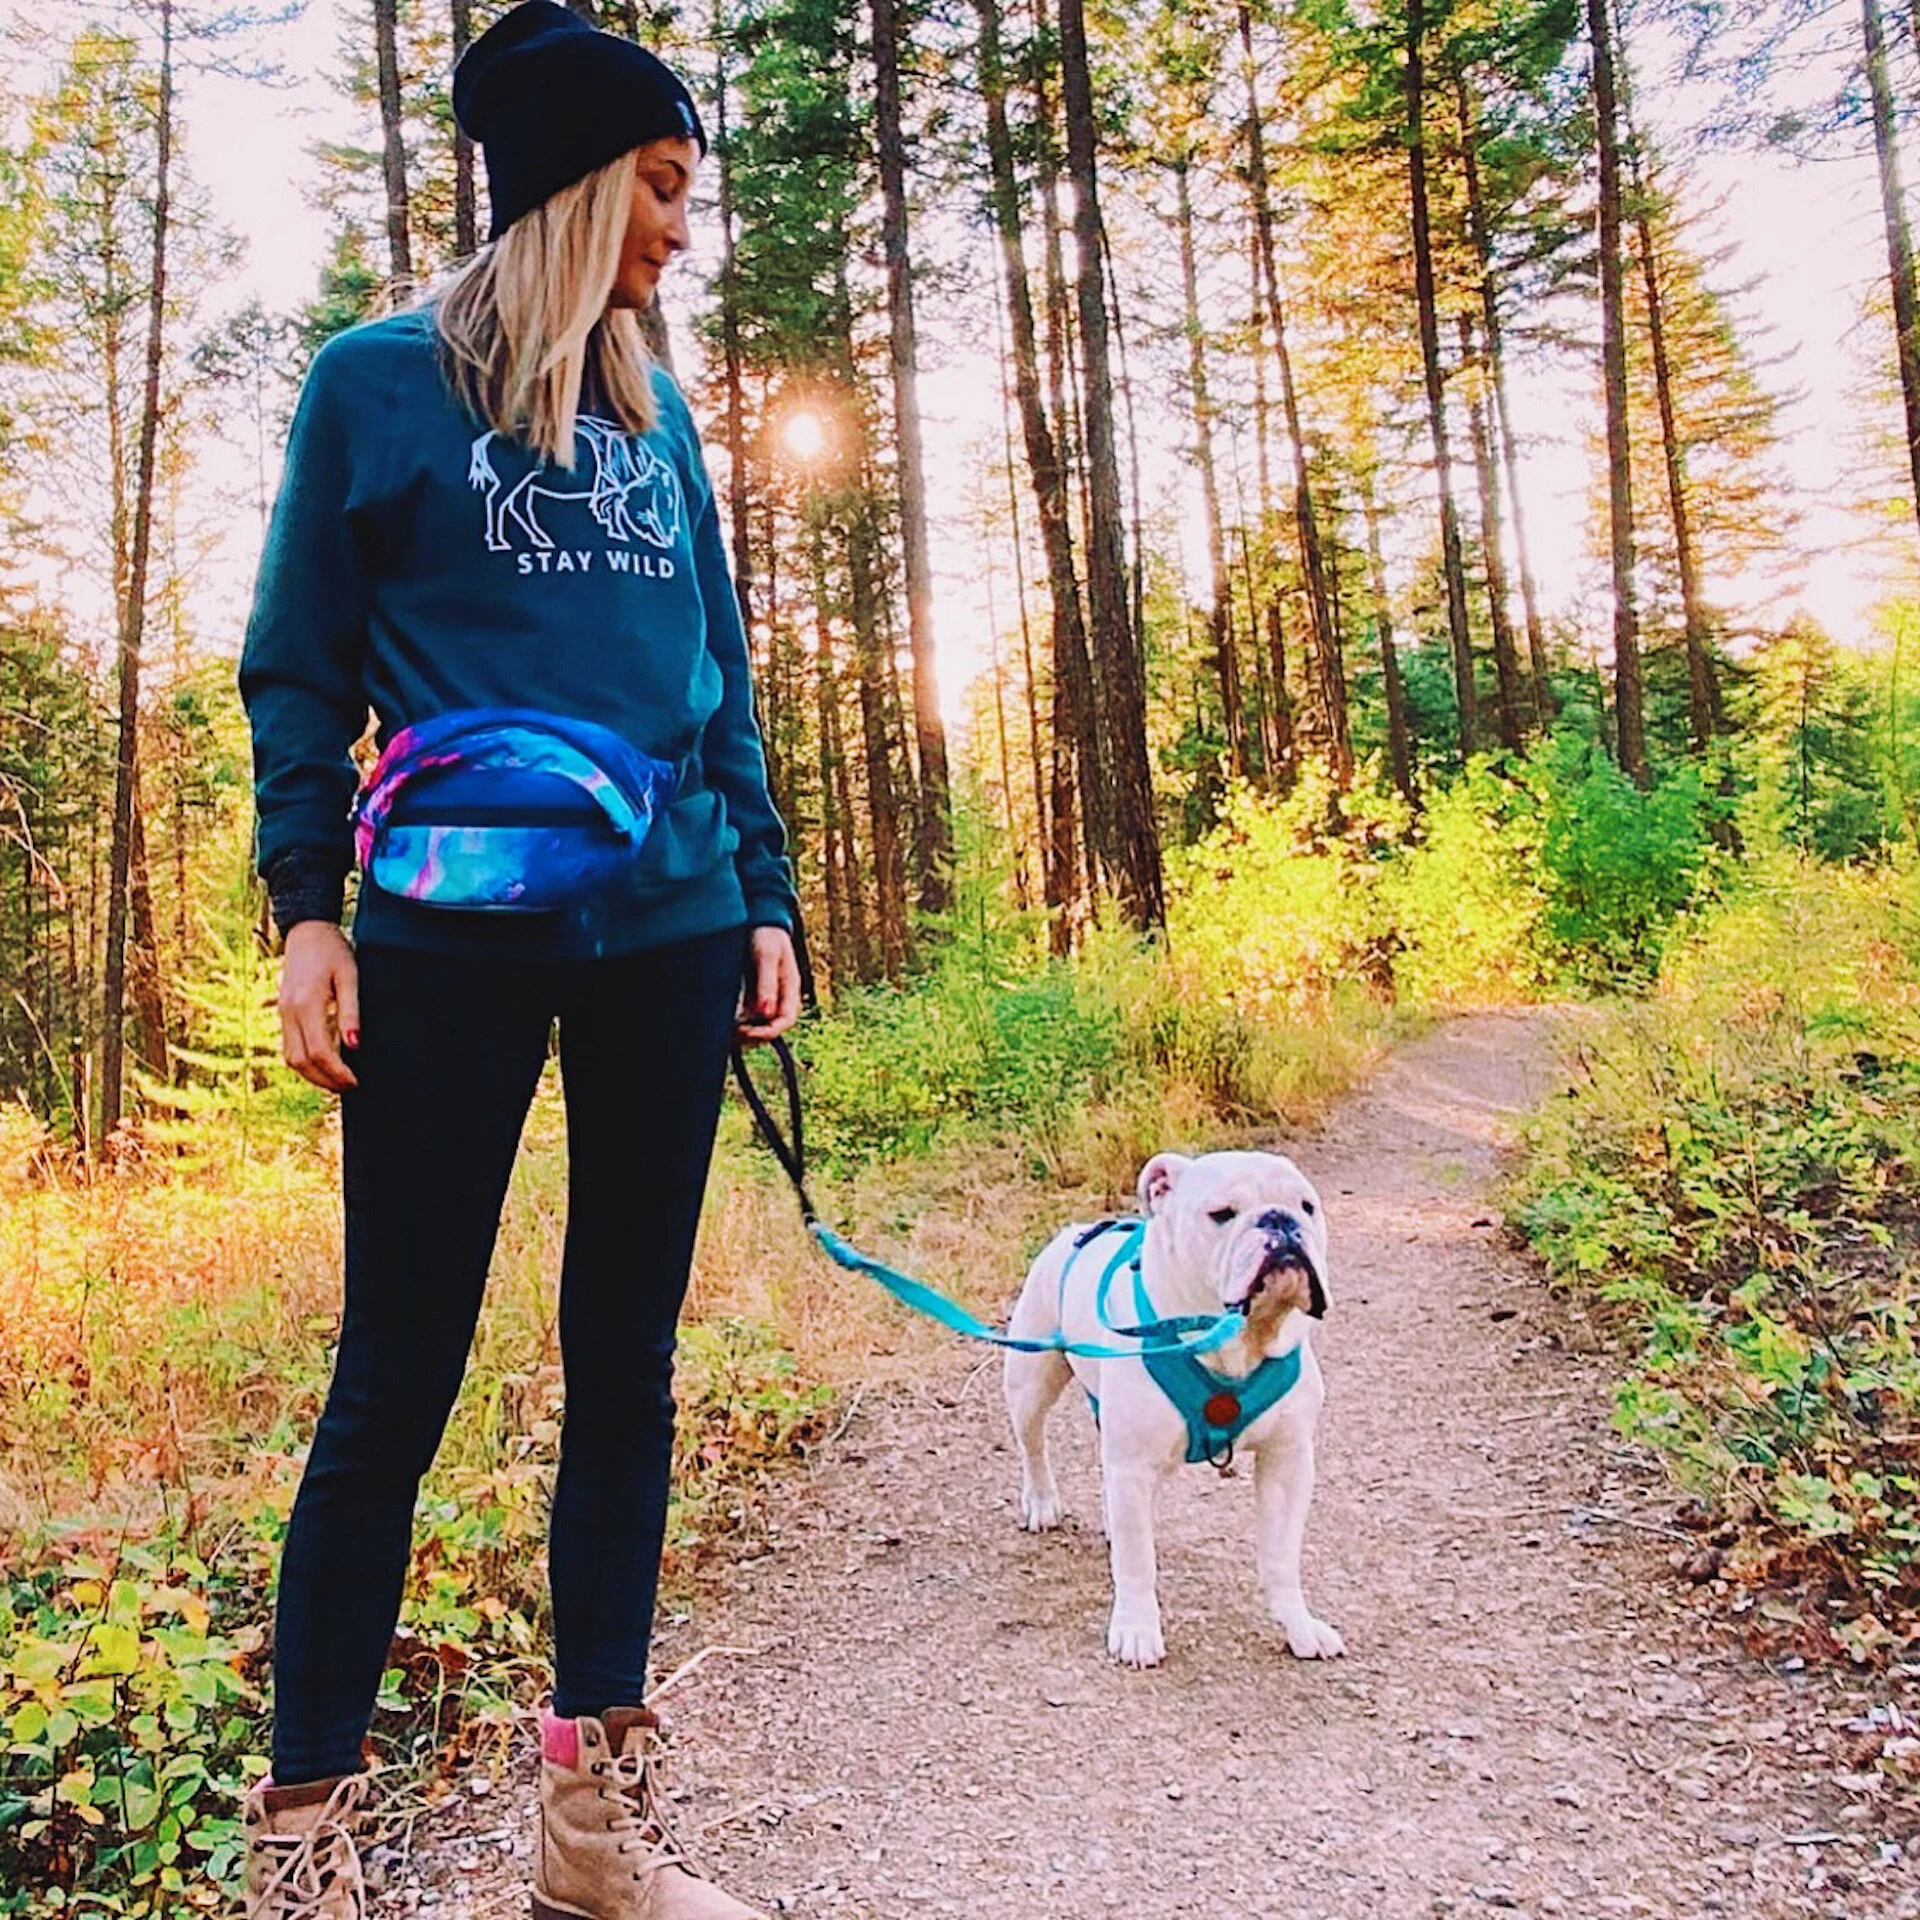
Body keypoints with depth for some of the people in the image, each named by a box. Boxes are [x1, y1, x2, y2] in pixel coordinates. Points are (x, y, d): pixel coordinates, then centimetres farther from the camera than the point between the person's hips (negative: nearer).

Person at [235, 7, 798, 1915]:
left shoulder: (656, 413, 19)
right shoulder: (377, 381, 7)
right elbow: (297, 667, 3)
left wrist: (763, 895, 11)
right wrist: (306, 905, -7)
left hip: (666, 927, 5)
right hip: (458, 925, -4)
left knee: (626, 1356, 7)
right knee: (397, 1376, -2)